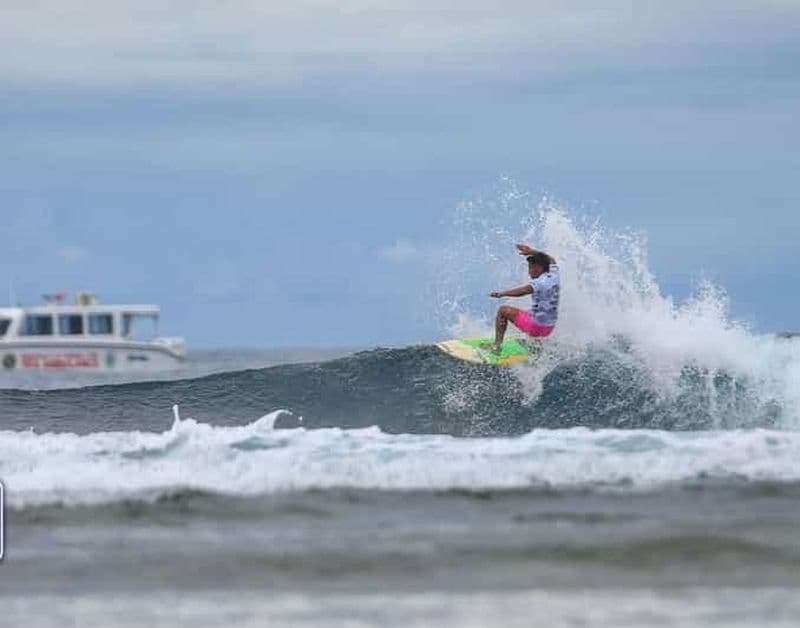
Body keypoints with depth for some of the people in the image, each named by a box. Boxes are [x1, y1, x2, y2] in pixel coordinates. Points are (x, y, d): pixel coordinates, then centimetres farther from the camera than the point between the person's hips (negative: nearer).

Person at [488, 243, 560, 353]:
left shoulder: (540, 283, -21)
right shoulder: (554, 276, 1)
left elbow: (522, 291, -40)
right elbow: (551, 260, 23)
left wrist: (502, 293, -46)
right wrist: (533, 251, 25)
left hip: (536, 327, -8)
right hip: (550, 328, 8)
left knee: (503, 311, 6)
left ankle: (497, 346, 1)